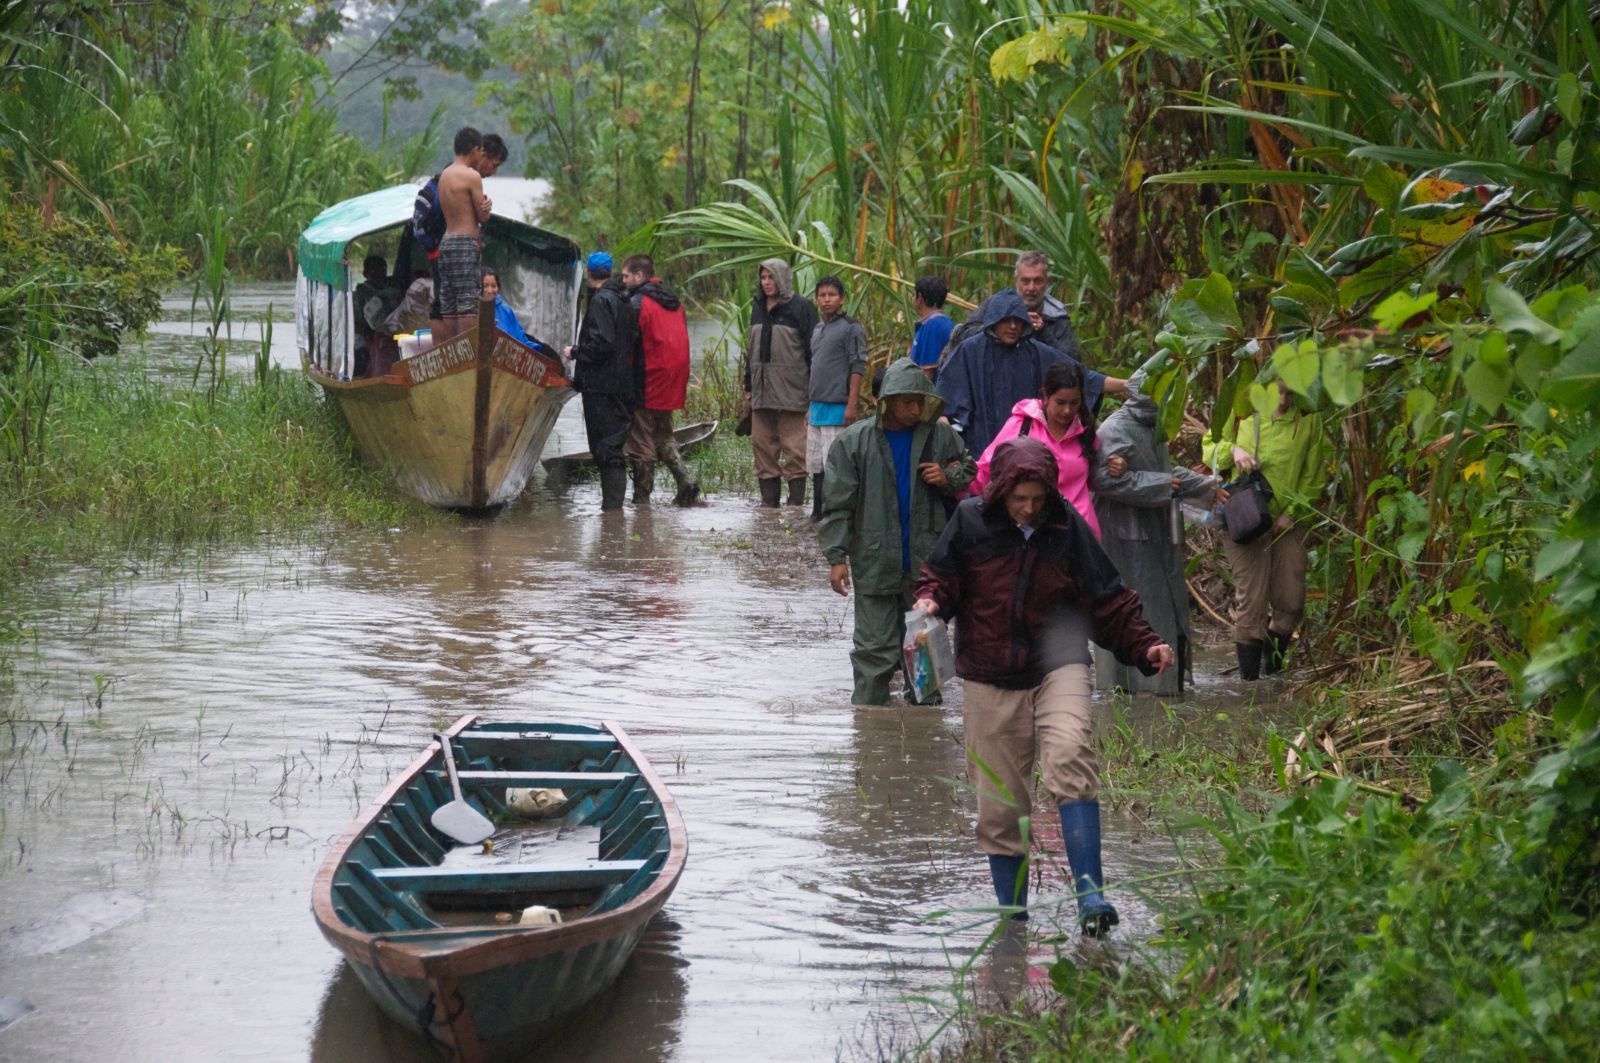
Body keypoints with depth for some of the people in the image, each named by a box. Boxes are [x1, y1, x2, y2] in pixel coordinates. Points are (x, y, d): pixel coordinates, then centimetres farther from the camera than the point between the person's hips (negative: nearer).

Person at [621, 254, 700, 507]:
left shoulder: (638, 303, -12)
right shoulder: (674, 302, 14)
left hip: (648, 381, -8)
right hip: (673, 383, 8)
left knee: (641, 442, 0)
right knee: (663, 436, 19)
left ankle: (641, 497, 2)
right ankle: (685, 481, 3)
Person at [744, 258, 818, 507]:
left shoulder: (801, 307, -4)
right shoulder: (758, 307, 16)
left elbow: (811, 347, -7)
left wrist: (813, 389, -11)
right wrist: (748, 385, 18)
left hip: (791, 390, -7)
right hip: (762, 390, 7)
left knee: (793, 447, -5)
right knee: (762, 444, 7)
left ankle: (796, 501, -1)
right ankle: (769, 500, 12)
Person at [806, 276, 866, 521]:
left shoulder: (851, 328, -7)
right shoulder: (817, 329, 17)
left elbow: (858, 369, -12)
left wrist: (851, 405, -18)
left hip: (837, 408, -8)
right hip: (817, 407, 8)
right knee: (816, 464, 11)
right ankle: (818, 512, 17)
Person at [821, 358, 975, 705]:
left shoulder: (940, 437, 3)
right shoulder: (853, 442, -3)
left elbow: (971, 472, 20)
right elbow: (837, 505, -1)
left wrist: (949, 479, -3)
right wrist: (837, 557, -6)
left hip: (926, 561, 2)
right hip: (876, 566, -2)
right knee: (875, 648, 0)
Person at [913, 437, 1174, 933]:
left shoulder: (1067, 526, -2)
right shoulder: (971, 521, -3)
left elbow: (1107, 599, 4)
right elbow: (941, 576, 8)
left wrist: (1145, 645, -7)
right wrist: (930, 601, -14)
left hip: (1058, 666, -1)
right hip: (990, 679, 1)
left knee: (1070, 756, -26)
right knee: (999, 801, 5)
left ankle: (1090, 892, -28)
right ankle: (1011, 911, 21)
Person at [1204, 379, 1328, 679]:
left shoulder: (1309, 420, 0)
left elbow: (1313, 475, 5)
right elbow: (1211, 449, 7)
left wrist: (1293, 512, -5)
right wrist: (1233, 450, -14)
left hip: (1287, 522, 2)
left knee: (1291, 603, 3)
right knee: (1251, 602, -7)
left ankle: (1272, 663, 25)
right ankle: (1249, 677, 1)